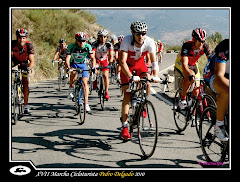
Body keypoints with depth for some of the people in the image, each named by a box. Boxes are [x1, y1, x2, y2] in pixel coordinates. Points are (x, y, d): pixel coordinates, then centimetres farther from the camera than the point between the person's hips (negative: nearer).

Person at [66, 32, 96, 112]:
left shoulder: (88, 47, -21)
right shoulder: (71, 46, -24)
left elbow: (92, 58, -25)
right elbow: (67, 58, -31)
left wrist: (93, 67, -42)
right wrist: (68, 67, -48)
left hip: (82, 64, 1)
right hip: (73, 63, -1)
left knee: (85, 82, -13)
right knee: (74, 73, -36)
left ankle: (86, 103, -9)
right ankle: (71, 86, -6)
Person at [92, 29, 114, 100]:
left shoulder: (109, 44, -23)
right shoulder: (95, 44, -26)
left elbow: (111, 55, -30)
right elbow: (92, 55, -37)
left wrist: (110, 63, -46)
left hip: (105, 60, 0)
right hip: (97, 60, 0)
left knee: (105, 76, -10)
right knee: (96, 71, -27)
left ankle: (106, 93, -1)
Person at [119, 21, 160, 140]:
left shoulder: (149, 42, -25)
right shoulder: (127, 40, -32)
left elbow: (154, 61, -23)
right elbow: (122, 61, -38)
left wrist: (155, 76, -40)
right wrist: (131, 77, -51)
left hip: (140, 65, 2)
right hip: (127, 67, -2)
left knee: (147, 81, -27)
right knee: (127, 95, -11)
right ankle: (124, 127, -7)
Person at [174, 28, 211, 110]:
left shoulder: (205, 46, -22)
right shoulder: (187, 46, -34)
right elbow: (184, 64, -45)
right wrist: (190, 75, -63)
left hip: (193, 65, 5)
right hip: (181, 65, -4)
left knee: (196, 91, -6)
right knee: (190, 77, -35)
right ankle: (182, 99, -19)